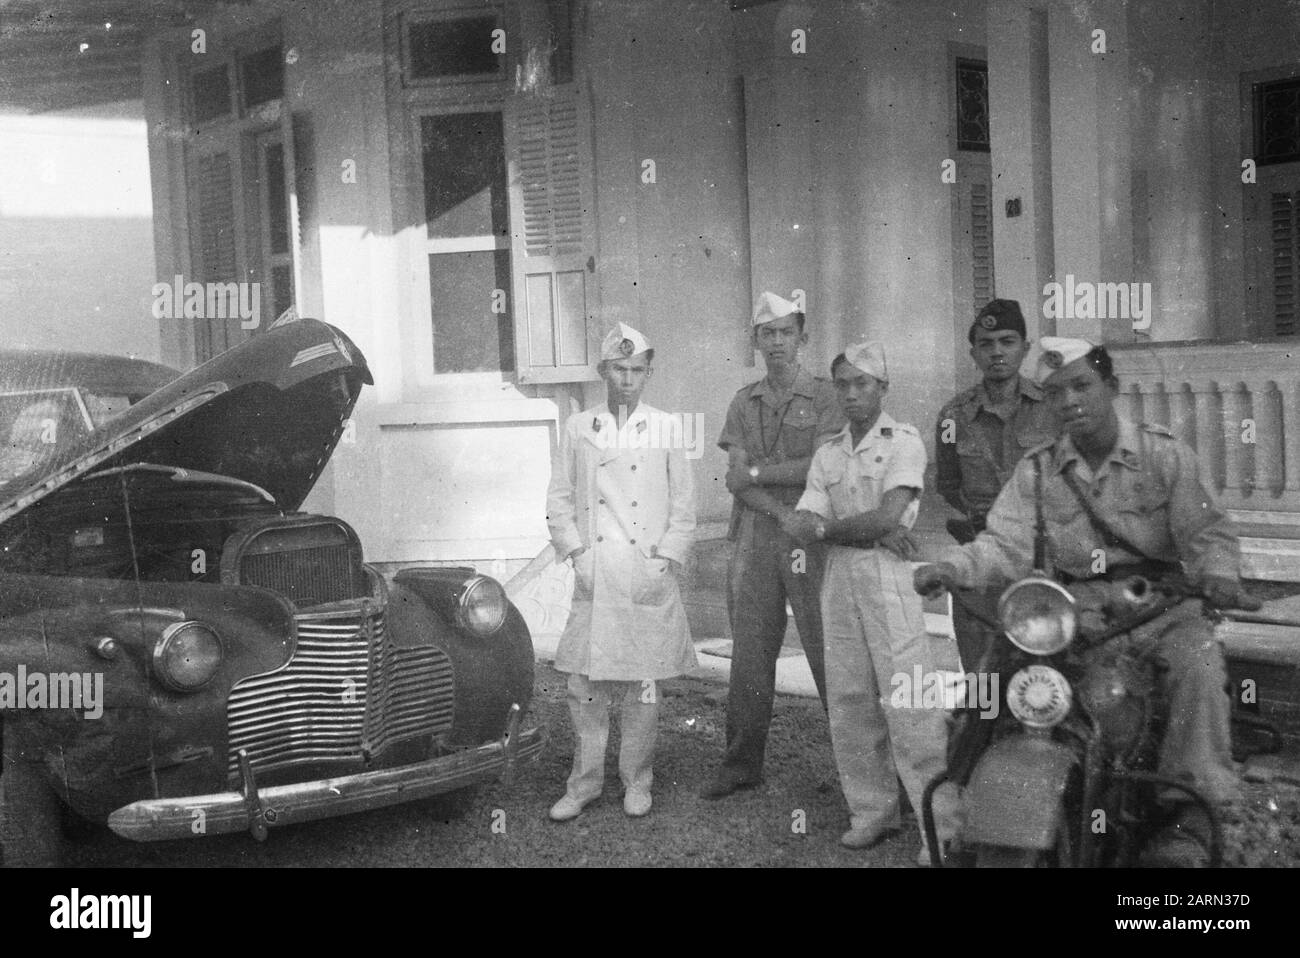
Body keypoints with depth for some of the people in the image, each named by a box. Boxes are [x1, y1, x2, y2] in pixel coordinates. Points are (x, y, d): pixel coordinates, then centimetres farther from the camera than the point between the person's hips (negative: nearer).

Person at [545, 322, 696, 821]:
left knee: (642, 685, 5)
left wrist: (664, 560, -3)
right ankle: (584, 781, 16)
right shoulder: (577, 428, 7)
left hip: (648, 576, -1)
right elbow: (558, 499, 9)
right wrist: (577, 552, -2)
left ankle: (637, 781, 19)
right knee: (585, 684, 2)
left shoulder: (664, 429, 5)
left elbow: (684, 506, 6)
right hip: (594, 575, 1)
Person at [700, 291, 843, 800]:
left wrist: (758, 472, -4)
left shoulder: (822, 396, 2)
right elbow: (736, 479, 3)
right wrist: (785, 514, -11)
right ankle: (741, 763, 15)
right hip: (755, 535, 4)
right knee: (750, 653, 6)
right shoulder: (744, 403, 13)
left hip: (810, 538, -4)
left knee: (827, 649, -3)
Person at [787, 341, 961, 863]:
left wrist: (830, 528, -1)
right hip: (838, 577, 6)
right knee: (848, 700, 8)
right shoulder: (828, 453, 14)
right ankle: (871, 810, 20)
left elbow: (887, 516, -14)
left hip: (889, 575, -6)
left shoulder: (903, 441, -2)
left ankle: (943, 824, -3)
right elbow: (804, 526, 4)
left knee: (907, 702, -9)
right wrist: (870, 532, -8)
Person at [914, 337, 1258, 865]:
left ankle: (1188, 811, -22)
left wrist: (1217, 573, -27)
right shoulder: (1036, 471, 8)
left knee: (1197, 666, -31)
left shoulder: (1165, 454, 3)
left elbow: (1205, 529, -4)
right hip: (1077, 612, 2)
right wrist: (953, 566, -23)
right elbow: (1006, 544, -2)